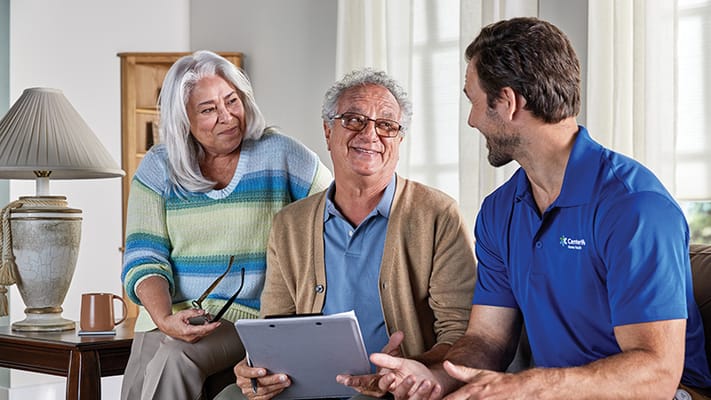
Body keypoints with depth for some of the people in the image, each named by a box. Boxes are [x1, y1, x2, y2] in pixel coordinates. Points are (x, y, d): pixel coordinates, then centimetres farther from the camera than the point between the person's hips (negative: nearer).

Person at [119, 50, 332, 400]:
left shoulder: (279, 153, 2)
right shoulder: (158, 167, 7)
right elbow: (144, 258, 1)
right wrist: (165, 318, -19)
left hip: (251, 318, -2)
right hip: (168, 315, 2)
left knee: (172, 359, -28)